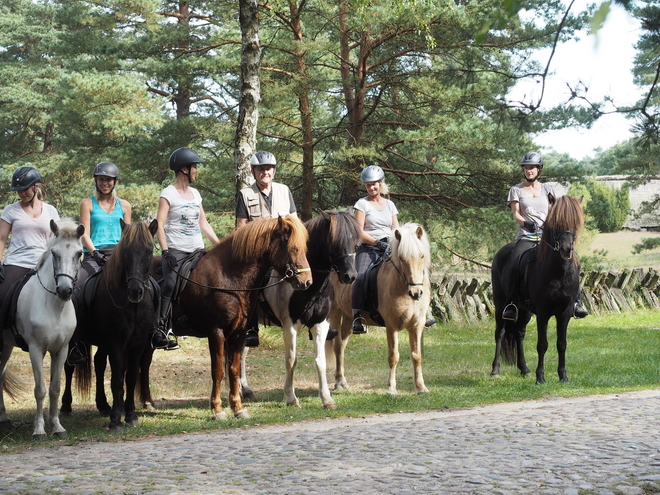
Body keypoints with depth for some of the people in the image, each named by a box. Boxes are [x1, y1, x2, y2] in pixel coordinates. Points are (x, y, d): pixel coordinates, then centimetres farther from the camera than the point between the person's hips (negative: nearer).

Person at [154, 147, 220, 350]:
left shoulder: (195, 194, 16)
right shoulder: (168, 194, -4)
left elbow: (203, 224, 21)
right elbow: (159, 225, -11)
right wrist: (165, 251, -21)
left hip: (197, 250, 7)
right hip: (176, 250, -7)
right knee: (169, 287, -16)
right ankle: (159, 331, -17)